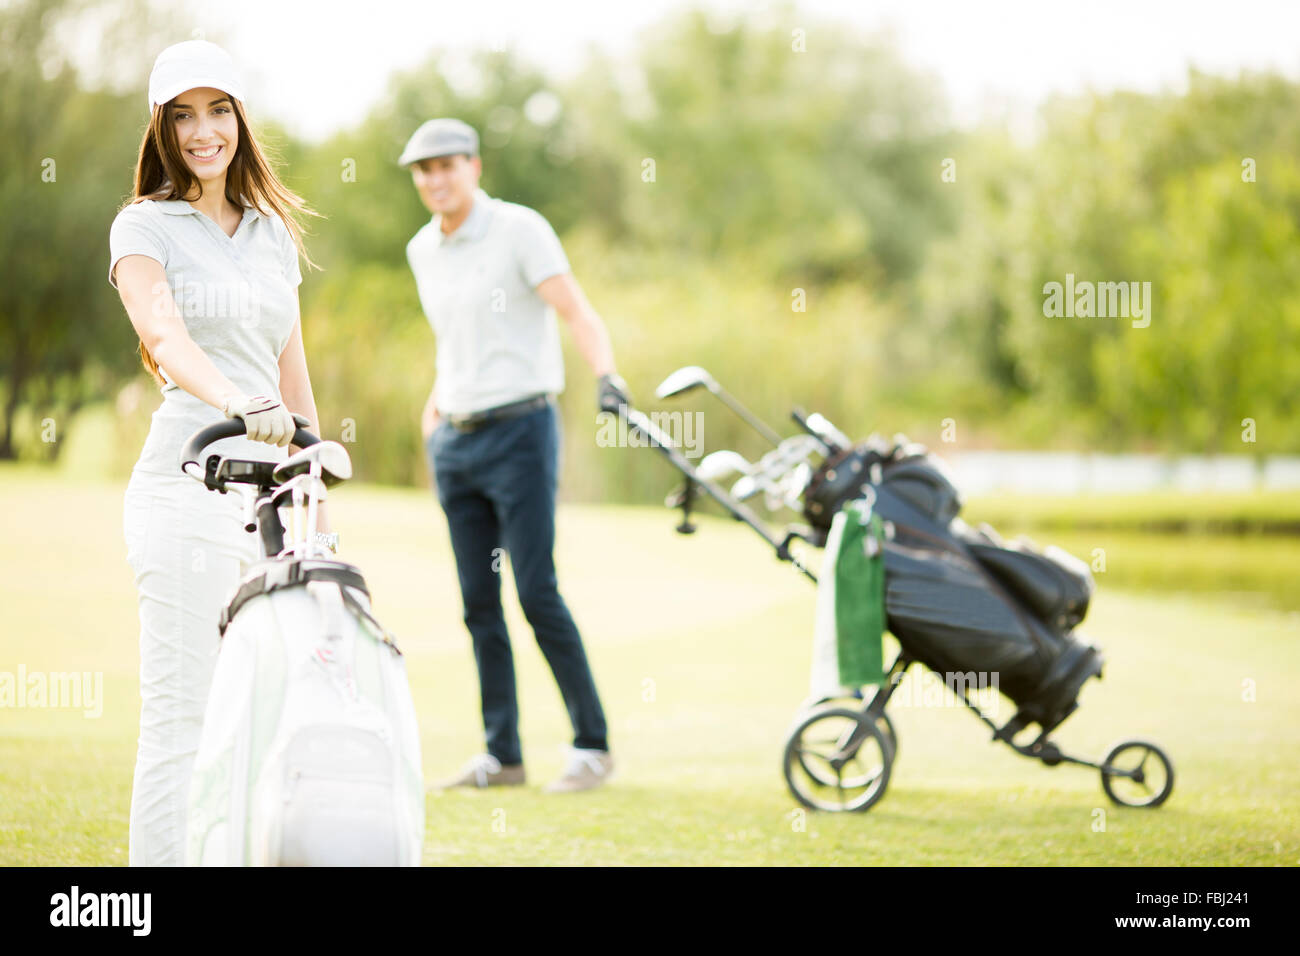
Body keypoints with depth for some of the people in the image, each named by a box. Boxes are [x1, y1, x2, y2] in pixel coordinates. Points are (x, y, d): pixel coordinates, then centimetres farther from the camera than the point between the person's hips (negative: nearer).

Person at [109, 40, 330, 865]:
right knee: (183, 715, -7)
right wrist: (241, 404, -38)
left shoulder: (275, 230, 17)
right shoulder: (146, 226, -1)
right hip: (189, 485, -6)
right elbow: (164, 336, -19)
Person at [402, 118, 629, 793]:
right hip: (454, 443, 7)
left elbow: (578, 312, -18)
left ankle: (593, 745, -3)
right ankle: (501, 754, 10)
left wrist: (607, 376, -35)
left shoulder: (520, 230, -8)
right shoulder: (423, 250, 12)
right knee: (479, 602, 5)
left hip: (520, 431, -6)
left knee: (536, 592, -11)